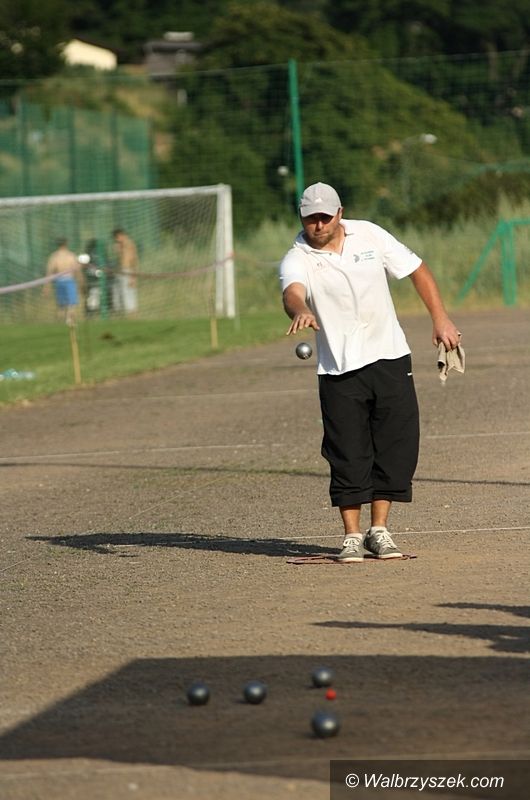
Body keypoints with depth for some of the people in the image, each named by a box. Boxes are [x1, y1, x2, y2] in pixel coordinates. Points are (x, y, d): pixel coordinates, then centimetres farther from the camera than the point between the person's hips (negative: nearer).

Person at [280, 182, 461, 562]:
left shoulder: (369, 235, 1)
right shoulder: (298, 260, -9)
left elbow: (417, 270, 9)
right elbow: (293, 292, -31)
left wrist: (440, 318, 1)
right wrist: (301, 312, -55)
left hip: (391, 359, 2)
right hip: (340, 370, -2)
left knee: (397, 446, 2)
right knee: (348, 456, -4)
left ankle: (379, 530, 13)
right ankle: (352, 536, 7)